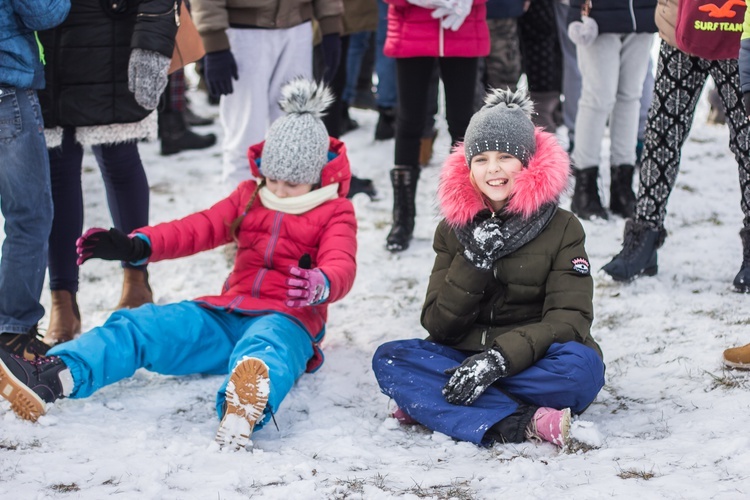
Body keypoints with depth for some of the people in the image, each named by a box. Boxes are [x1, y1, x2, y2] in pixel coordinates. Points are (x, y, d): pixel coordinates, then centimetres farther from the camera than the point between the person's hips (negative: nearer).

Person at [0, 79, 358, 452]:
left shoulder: (334, 214, 7)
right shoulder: (249, 197, 22)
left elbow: (341, 268, -12)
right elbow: (198, 229, 11)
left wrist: (320, 285, -39)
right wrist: (138, 246, -8)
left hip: (286, 320, -5)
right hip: (226, 313, 5)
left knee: (265, 344, -44)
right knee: (140, 326, -19)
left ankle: (247, 405, -82)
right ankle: (50, 376, -43)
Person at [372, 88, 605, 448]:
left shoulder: (562, 229, -1)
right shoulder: (454, 229, 7)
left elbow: (568, 320, -12)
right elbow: (437, 325, 0)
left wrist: (500, 359, -27)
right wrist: (473, 263, -16)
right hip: (463, 361, 3)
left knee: (582, 365, -35)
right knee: (389, 359, -22)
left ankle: (429, 404, -29)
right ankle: (521, 425, -34)